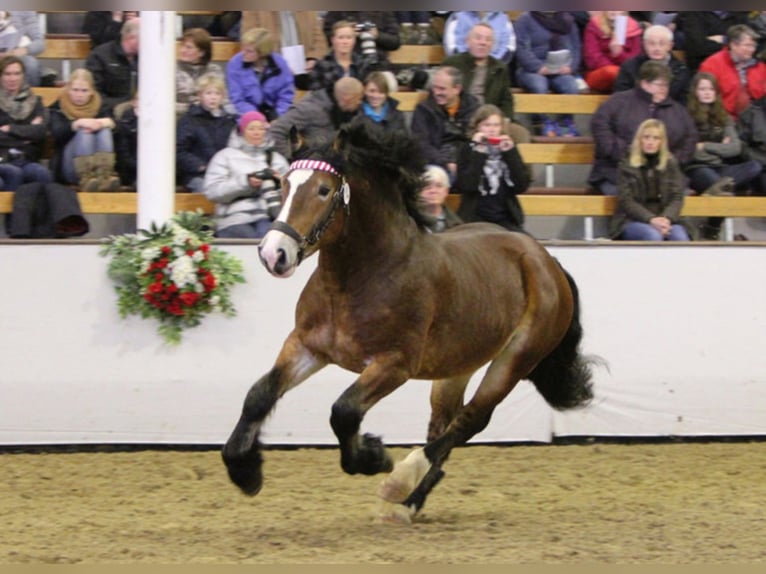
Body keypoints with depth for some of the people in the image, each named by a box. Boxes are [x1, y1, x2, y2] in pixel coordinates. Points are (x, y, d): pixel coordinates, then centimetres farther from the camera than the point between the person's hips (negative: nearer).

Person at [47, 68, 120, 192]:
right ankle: (85, 178, -49)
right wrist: (79, 123, -29)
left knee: (105, 131, -22)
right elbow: (57, 133, -13)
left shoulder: (99, 106, 15)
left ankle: (104, 176, -44)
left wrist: (101, 123, -27)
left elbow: (115, 123, -6)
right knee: (84, 132, -27)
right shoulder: (58, 109, 7)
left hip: (97, 162, 2)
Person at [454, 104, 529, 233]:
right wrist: (478, 154, -13)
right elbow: (466, 186, -12)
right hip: (475, 219, -2)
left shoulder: (508, 148, 11)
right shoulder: (468, 150, 4)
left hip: (506, 220, 2)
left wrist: (510, 154, -7)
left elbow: (521, 187, -1)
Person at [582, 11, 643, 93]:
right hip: (598, 76, -2)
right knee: (612, 71, -37)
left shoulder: (633, 28, 6)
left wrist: (618, 53, -21)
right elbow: (592, 59, -9)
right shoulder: (594, 27, 0)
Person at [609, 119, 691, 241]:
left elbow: (677, 197, 5)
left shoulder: (671, 164, 12)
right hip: (633, 221, -2)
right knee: (653, 236, -36)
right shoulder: (627, 166, 4)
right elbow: (626, 201, -5)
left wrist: (666, 218, -17)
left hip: (665, 219, 2)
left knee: (680, 238, -31)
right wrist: (651, 220, -21)